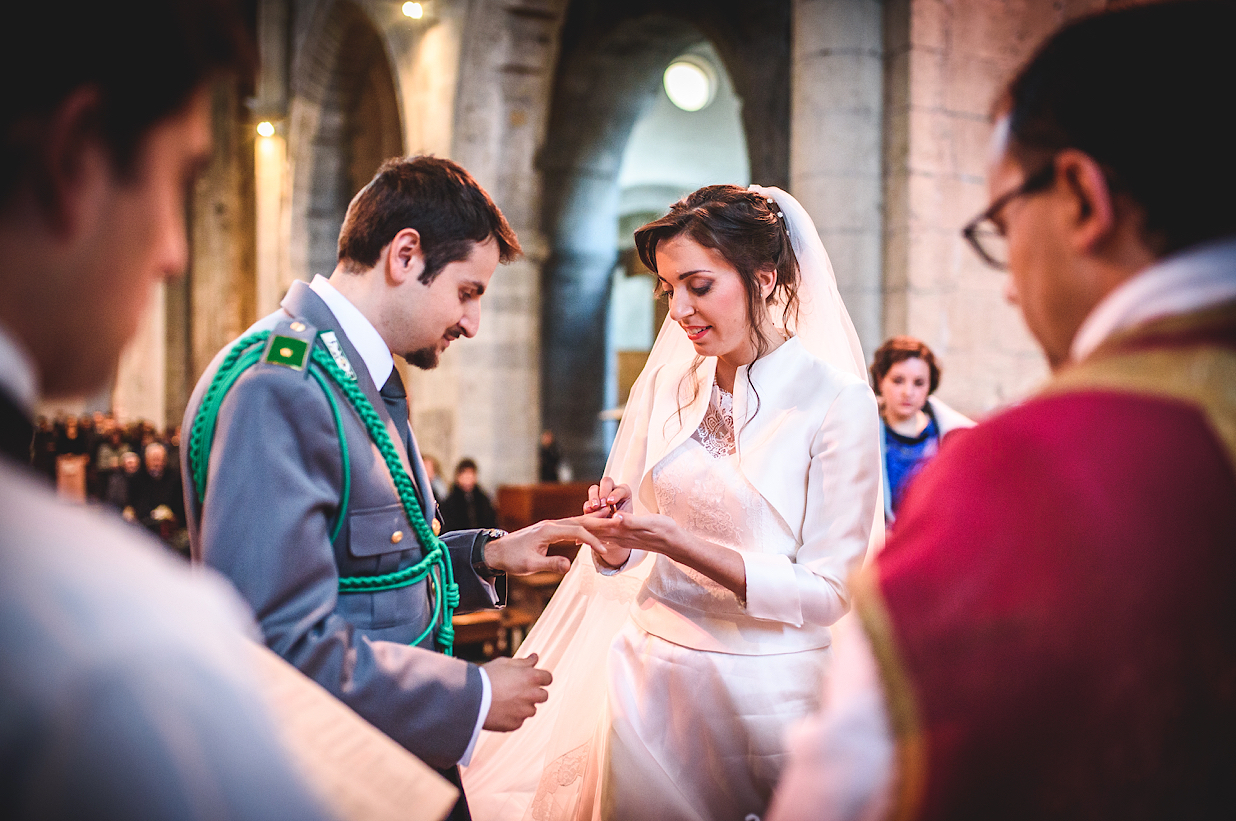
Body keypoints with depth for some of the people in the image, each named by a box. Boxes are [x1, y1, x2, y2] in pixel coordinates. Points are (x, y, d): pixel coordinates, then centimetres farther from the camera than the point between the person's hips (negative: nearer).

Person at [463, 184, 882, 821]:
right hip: (651, 669, 4)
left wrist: (678, 543, -22)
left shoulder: (837, 400, -12)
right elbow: (618, 559, 9)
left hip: (766, 689, -4)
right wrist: (615, 531, -15)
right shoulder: (665, 383, 3)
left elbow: (829, 590, -14)